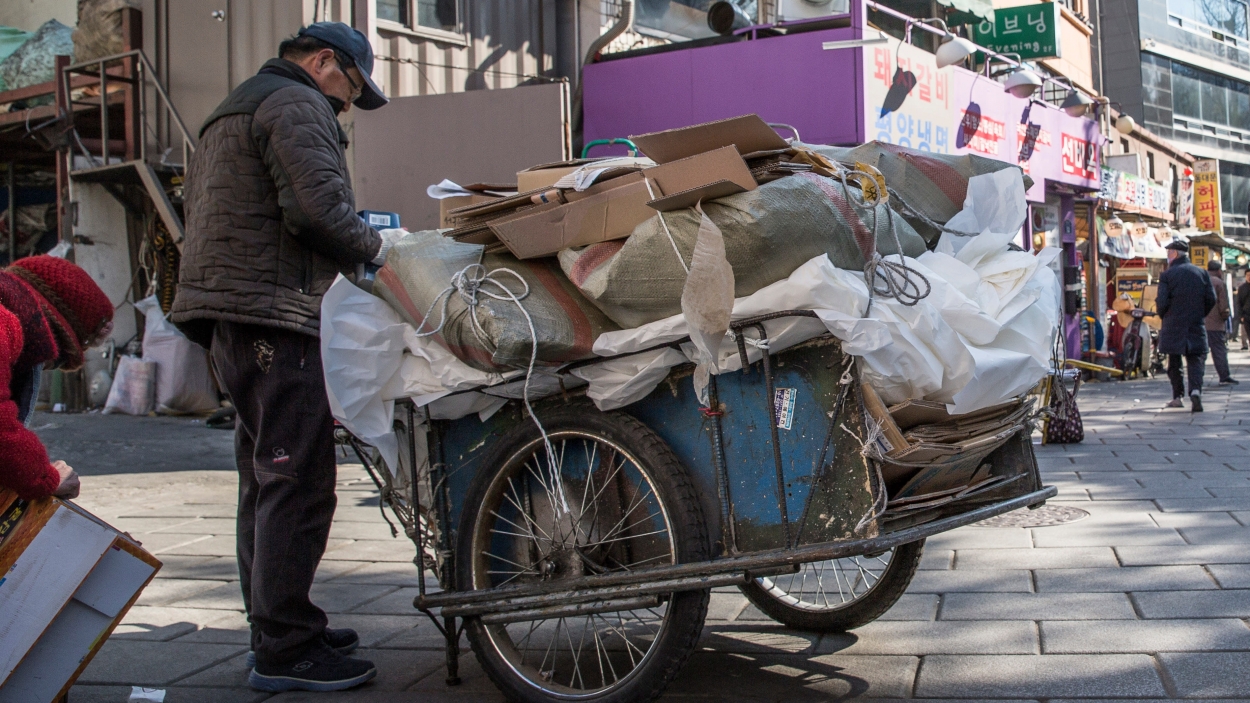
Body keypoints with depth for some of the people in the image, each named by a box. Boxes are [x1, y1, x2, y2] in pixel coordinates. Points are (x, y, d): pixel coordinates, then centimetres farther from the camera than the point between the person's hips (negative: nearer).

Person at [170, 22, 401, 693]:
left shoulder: (232, 112, 28)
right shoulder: (297, 106, -5)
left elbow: (198, 214, 27)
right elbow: (318, 209, -20)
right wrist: (376, 246, -2)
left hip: (231, 322, 11)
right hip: (277, 317, -11)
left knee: (265, 483, 15)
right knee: (298, 486, -10)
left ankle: (276, 629, 23)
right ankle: (285, 650, -8)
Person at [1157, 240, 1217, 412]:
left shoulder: (1167, 275, -7)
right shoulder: (1202, 273, 4)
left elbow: (1161, 302, -12)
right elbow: (1211, 299, 2)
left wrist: (1162, 315, 8)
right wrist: (1200, 315, 16)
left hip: (1174, 326, -2)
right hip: (1196, 327, 2)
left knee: (1174, 362, 12)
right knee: (1195, 360, 2)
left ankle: (1178, 396, 12)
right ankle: (1195, 390, -21)